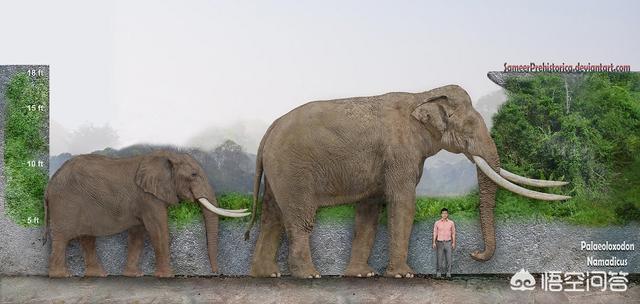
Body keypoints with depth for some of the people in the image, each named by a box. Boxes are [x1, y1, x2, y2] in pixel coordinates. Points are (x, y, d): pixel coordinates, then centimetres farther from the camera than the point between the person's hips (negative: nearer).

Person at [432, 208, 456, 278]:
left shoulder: (451, 223, 2)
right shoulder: (437, 223, 0)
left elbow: (453, 233, 6)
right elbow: (435, 233, 3)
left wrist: (453, 243, -1)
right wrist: (434, 243, -6)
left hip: (448, 243, 0)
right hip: (440, 243, 0)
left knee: (448, 258, -1)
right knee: (439, 258, -1)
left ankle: (448, 273, 5)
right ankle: (438, 273, 6)